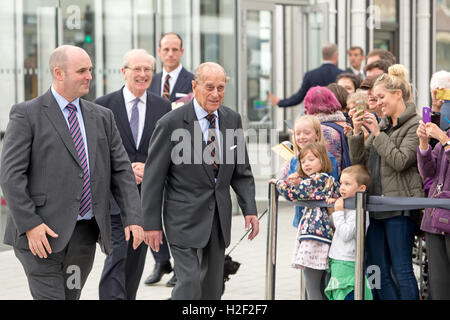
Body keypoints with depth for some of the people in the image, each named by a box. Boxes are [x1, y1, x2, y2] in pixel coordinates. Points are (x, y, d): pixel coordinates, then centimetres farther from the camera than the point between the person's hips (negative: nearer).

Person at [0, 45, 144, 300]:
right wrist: (30, 224, -16)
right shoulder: (27, 114, -3)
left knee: (71, 296, 10)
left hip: (85, 232, 5)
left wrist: (133, 218, -2)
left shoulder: (102, 117, 13)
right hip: (42, 233, -5)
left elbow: (121, 170, 11)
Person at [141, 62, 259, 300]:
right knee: (190, 283, -13)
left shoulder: (232, 120, 4)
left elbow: (241, 171, 11)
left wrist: (250, 209, 0)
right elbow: (153, 178, -8)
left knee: (212, 289, 11)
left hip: (219, 217, 5)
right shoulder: (171, 124, -12)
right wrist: (152, 224, -9)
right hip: (185, 218, -5)